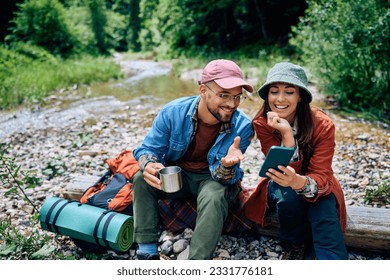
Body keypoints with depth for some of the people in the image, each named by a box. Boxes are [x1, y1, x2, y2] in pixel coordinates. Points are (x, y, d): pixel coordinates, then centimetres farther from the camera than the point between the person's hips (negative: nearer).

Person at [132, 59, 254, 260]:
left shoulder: (242, 126, -22)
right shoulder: (173, 112, -19)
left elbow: (223, 177, -21)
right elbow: (149, 148, -13)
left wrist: (227, 165, -48)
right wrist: (149, 165, -39)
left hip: (212, 178, -1)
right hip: (175, 175, 2)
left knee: (215, 198, -34)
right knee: (142, 179, -23)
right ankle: (147, 252, -16)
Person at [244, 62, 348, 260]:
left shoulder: (322, 125, -21)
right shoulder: (262, 123, -19)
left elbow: (321, 176, -27)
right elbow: (284, 170, -25)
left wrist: (300, 182, -50)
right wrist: (286, 134, -40)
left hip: (316, 188, 0)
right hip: (282, 187, 1)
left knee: (325, 219, -31)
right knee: (288, 196, -33)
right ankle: (295, 246, -6)